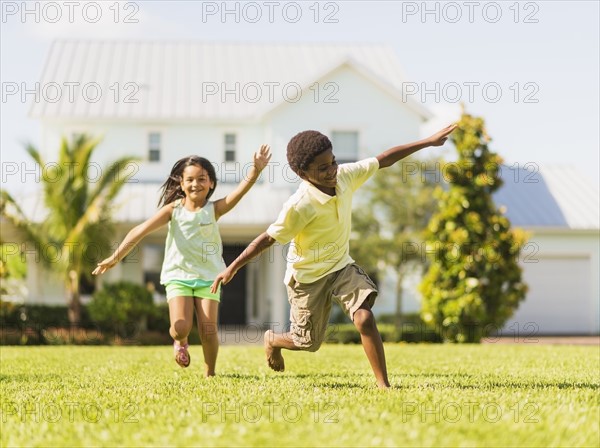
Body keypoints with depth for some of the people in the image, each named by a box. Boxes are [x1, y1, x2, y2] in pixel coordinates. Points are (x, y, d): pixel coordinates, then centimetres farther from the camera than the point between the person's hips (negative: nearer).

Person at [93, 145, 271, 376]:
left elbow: (239, 192, -24)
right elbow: (140, 231, -12)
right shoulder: (173, 209, -6)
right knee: (181, 327, -16)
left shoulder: (214, 209, -7)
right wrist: (115, 257, -20)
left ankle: (210, 374, 14)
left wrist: (256, 170, -41)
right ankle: (180, 342, 22)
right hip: (178, 276, 0)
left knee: (208, 330, -9)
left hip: (208, 277, 0)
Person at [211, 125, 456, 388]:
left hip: (341, 267, 4)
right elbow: (268, 238, -22)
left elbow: (383, 160, -2)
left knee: (365, 318, -20)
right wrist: (232, 268, -24)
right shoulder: (300, 206, -29)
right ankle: (273, 340, 46)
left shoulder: (345, 176, -13)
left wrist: (428, 142, -1)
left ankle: (383, 384, -13)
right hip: (307, 277, -4)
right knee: (308, 343, 11)